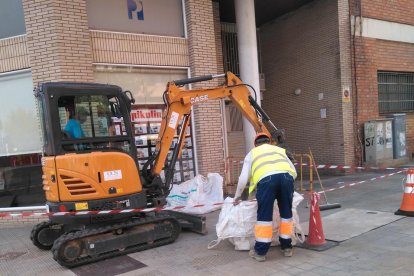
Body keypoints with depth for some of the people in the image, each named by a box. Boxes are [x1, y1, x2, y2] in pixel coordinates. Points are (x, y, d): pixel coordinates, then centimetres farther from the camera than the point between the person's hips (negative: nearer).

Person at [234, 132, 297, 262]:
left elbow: (243, 178, 27)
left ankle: (260, 252, 11)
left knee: (264, 215, 5)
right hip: (286, 176, 3)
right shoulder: (279, 149, 37)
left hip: (266, 178, -2)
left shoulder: (252, 153, 31)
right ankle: (287, 247, 28)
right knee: (286, 213, 16)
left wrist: (237, 196, 39)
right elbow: (294, 172, 37)